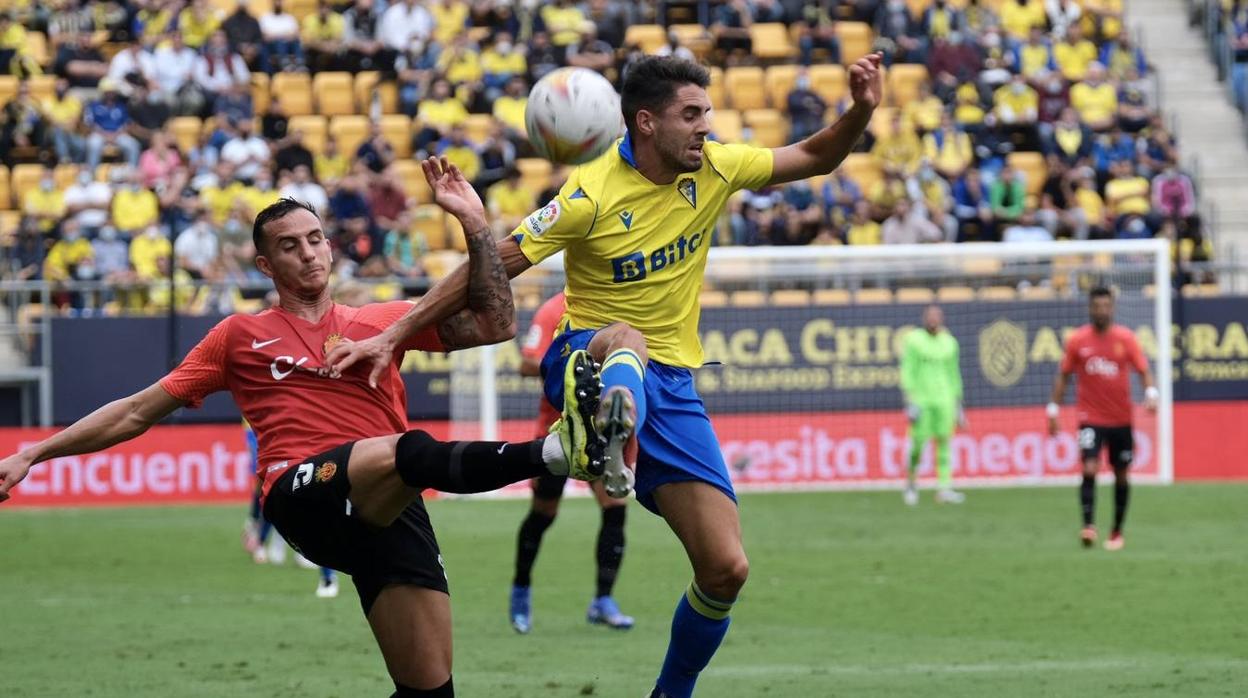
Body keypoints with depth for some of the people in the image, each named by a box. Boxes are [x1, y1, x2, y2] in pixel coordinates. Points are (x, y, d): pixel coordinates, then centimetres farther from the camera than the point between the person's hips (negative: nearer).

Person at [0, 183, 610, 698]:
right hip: (302, 491, -4)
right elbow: (138, 412, 22)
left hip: (388, 512, 4)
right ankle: (557, 449, -54)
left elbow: (493, 324, 16)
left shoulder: (382, 321, 23)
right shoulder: (241, 336, 19)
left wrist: (475, 225, 6)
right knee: (410, 452, -37)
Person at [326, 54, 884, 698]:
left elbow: (815, 159, 14)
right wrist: (393, 337, -14)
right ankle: (613, 441, -80)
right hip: (585, 358, -5)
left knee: (725, 569, -7)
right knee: (627, 341, -45)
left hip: (672, 382, 5)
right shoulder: (592, 196, -16)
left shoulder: (714, 170, 0)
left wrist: (860, 112, -6)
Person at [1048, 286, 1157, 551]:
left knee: (1121, 475, 9)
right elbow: (1063, 376, 6)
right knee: (1089, 469, -20)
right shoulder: (1077, 340, -2)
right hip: (1091, 418, -2)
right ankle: (1089, 526, -24)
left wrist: (1151, 393, -22)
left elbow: (1143, 370, -3)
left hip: (1121, 420, 2)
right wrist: (1054, 408, 2)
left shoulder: (1125, 338, -2)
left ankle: (1117, 532, 22)